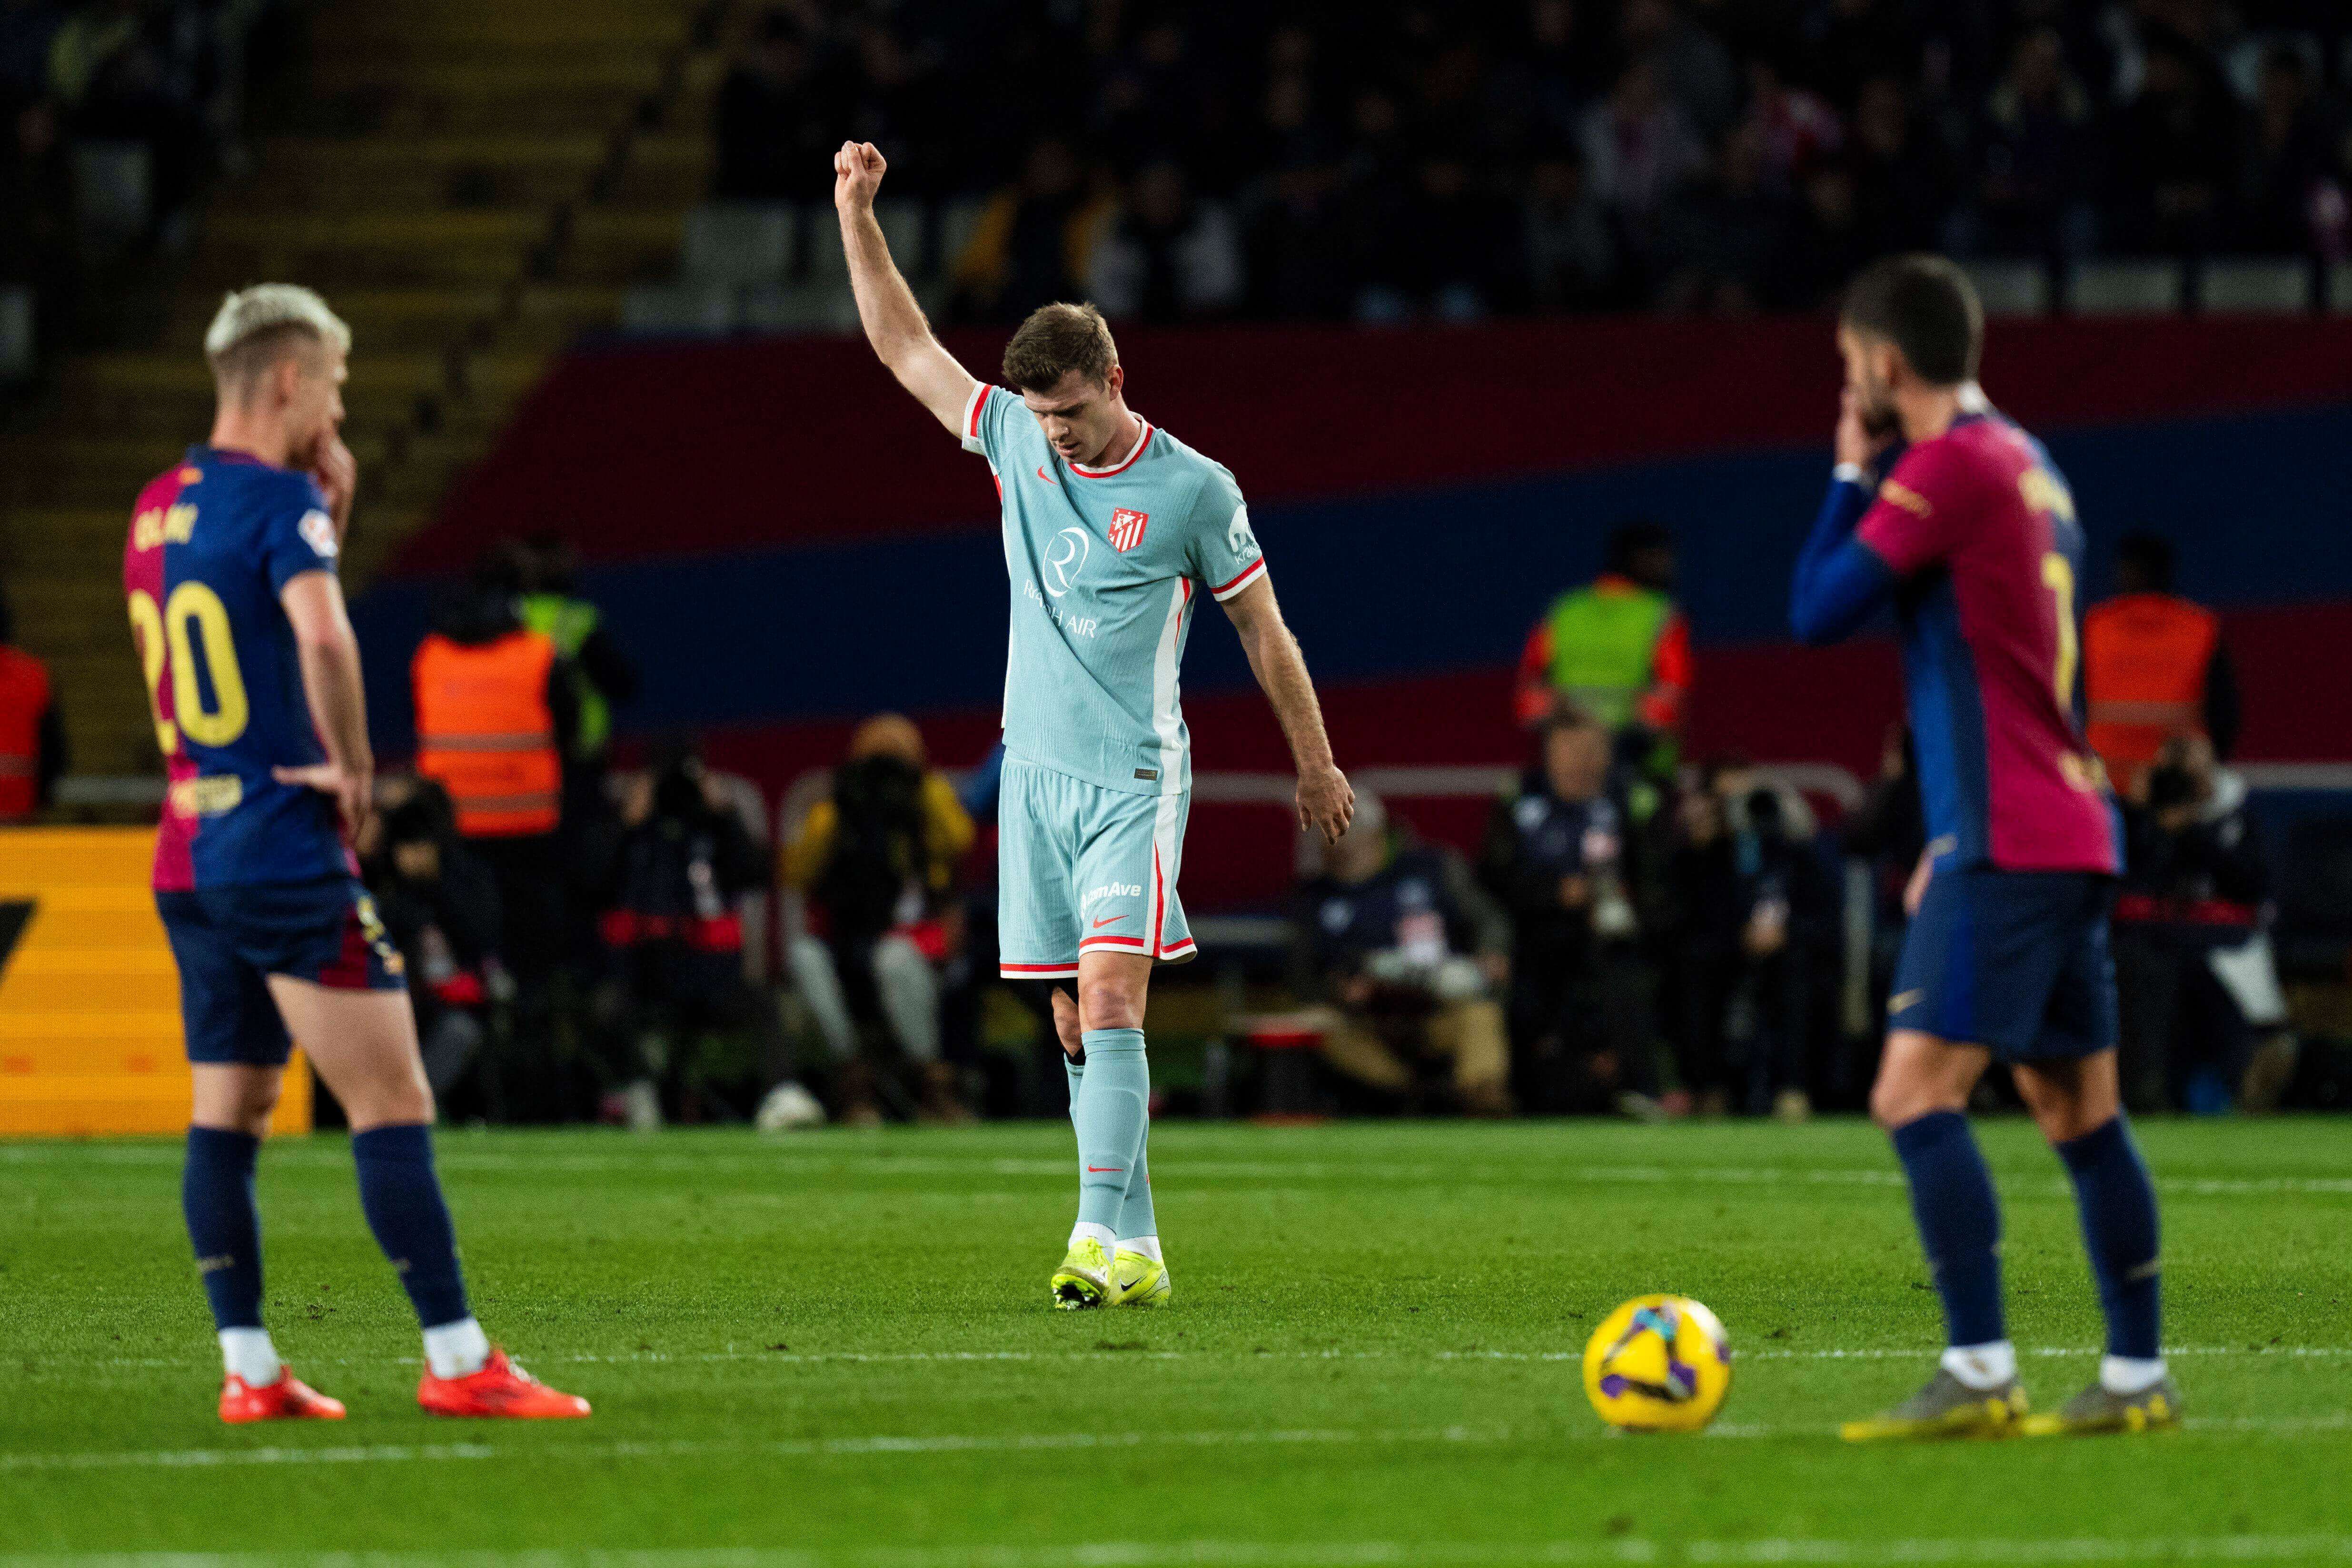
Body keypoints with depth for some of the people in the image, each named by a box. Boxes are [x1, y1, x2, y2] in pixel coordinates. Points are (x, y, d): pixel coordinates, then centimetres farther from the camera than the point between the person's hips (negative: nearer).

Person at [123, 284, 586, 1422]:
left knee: (227, 1117, 9)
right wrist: (352, 761, -16)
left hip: (188, 857, 9)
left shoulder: (158, 508, 13)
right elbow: (323, 636, -30)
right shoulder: (277, 499, -13)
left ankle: (249, 1370, 8)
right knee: (393, 1103, -7)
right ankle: (457, 1360, -9)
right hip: (287, 853, -9)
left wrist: (330, 509, 15)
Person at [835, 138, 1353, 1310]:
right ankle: (1133, 1245, 7)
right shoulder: (1017, 442, 6)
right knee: (1076, 1024, 3)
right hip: (1037, 773, 5)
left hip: (1134, 780, -5)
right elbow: (903, 346, 12)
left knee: (1110, 1003, -17)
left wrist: (1317, 766, 11)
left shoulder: (1191, 490, -6)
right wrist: (856, 211, 5)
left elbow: (1263, 631, 4)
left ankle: (1108, 1240, -22)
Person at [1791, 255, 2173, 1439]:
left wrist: (1853, 474, 2)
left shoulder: (1950, 463, -12)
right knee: (2078, 1108, 13)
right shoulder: (2028, 463, 17)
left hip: (2009, 842, -10)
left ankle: (1979, 1375, -20)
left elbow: (1819, 612, -10)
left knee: (1916, 1092, -14)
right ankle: (2137, 1378, 15)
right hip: (2073, 825, 10)